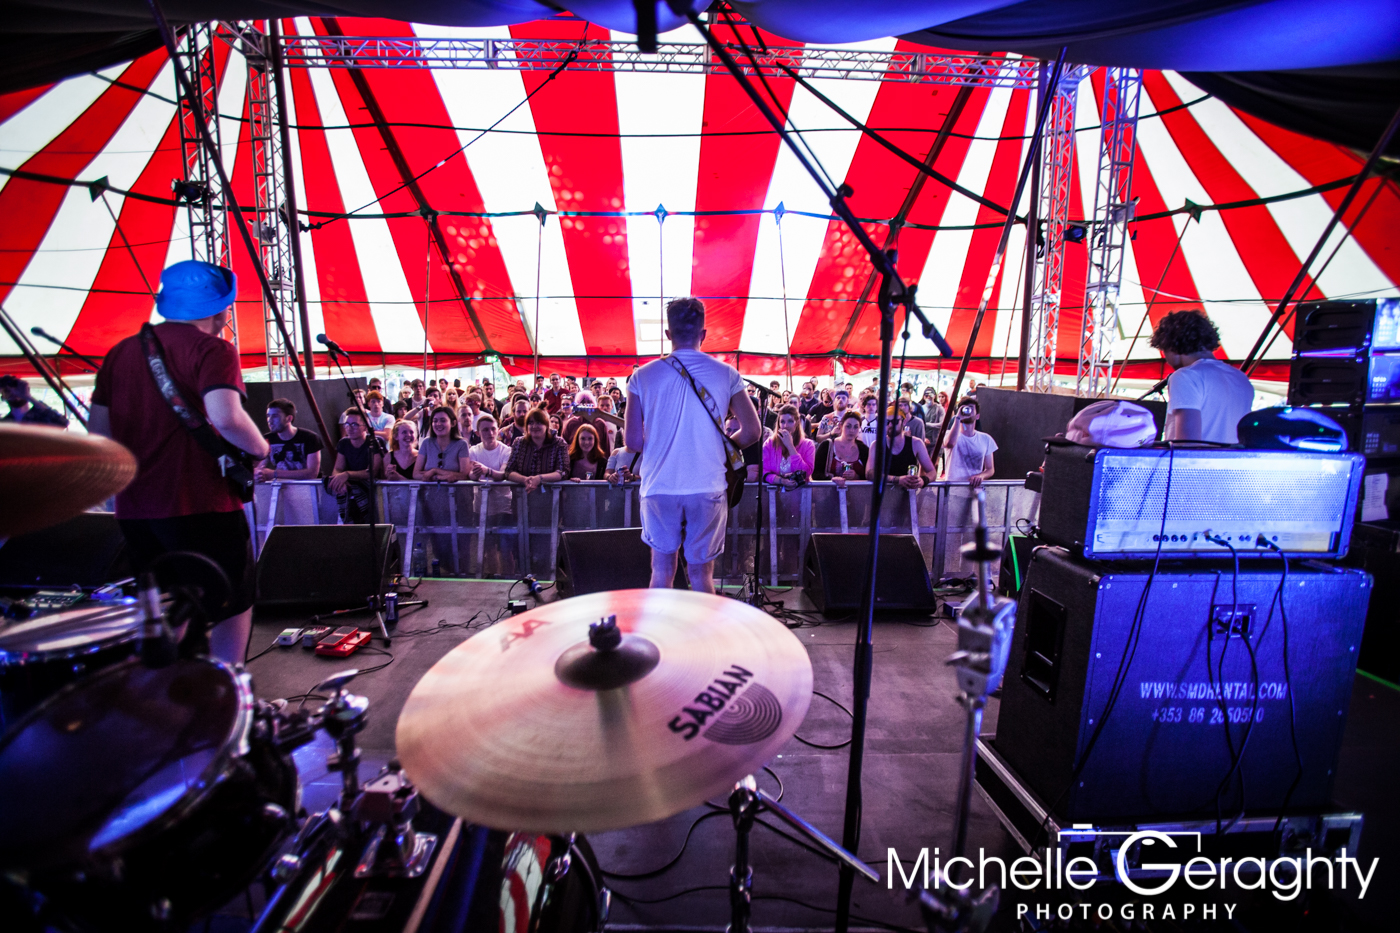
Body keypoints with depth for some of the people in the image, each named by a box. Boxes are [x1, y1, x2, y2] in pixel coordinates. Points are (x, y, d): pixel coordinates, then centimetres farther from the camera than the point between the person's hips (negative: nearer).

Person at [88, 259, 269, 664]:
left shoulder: (120, 351, 13)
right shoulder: (211, 349, -9)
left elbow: (97, 430, 14)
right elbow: (226, 418, -25)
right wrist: (261, 448, -8)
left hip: (133, 508, 7)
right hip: (200, 506, -7)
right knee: (231, 606, 7)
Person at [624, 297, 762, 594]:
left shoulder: (642, 376, 0)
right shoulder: (726, 374, 0)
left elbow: (632, 441, 0)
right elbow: (751, 431, 0)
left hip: (659, 488, 1)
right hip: (708, 488, 0)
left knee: (662, 568, 17)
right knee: (702, 572, 14)